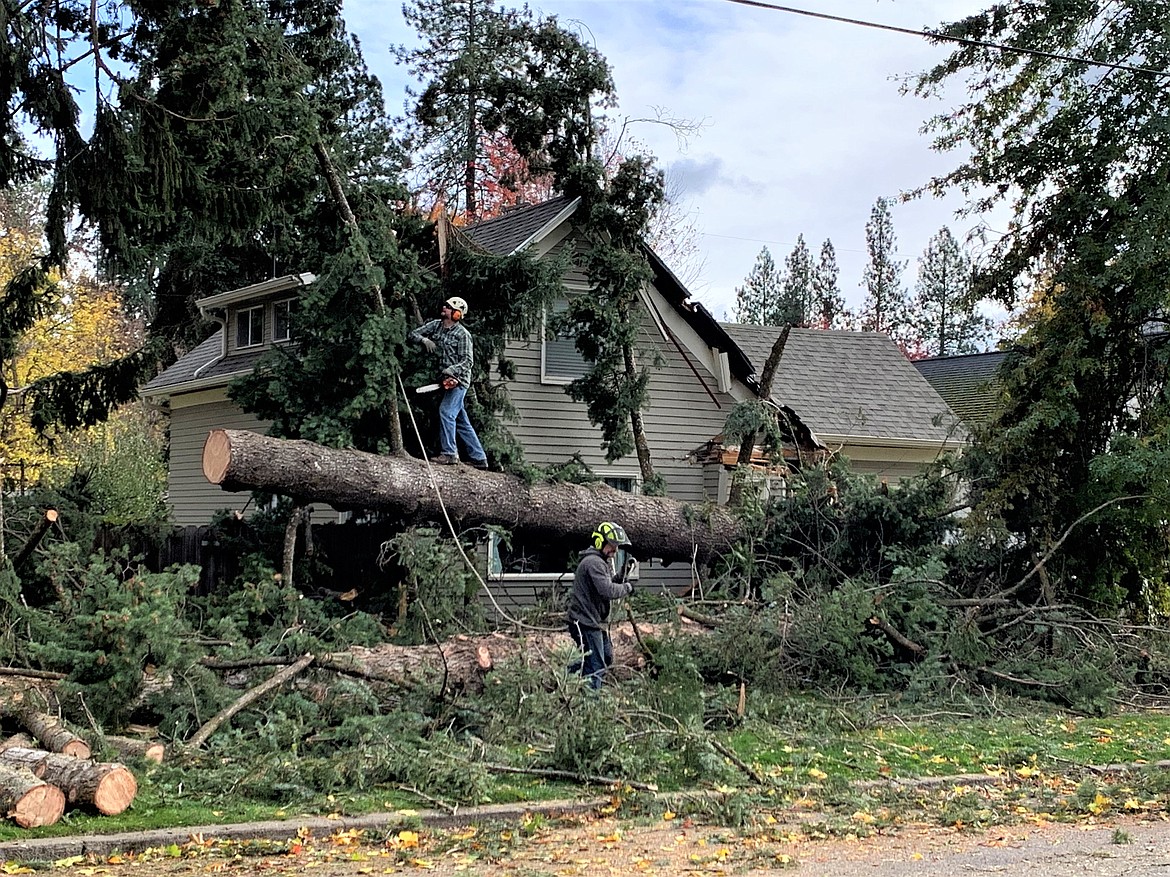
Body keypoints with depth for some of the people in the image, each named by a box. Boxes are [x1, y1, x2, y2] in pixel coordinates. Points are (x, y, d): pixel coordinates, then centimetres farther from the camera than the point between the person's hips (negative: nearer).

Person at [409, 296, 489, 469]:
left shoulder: (463, 334, -10)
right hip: (446, 379, 7)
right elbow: (414, 334, 12)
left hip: (458, 379, -7)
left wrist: (452, 369, -28)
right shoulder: (436, 325, 8)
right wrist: (424, 340, -9)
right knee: (461, 421, 9)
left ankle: (448, 454, -18)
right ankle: (479, 458, 14)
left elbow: (468, 361, -13)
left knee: (446, 411, -19)